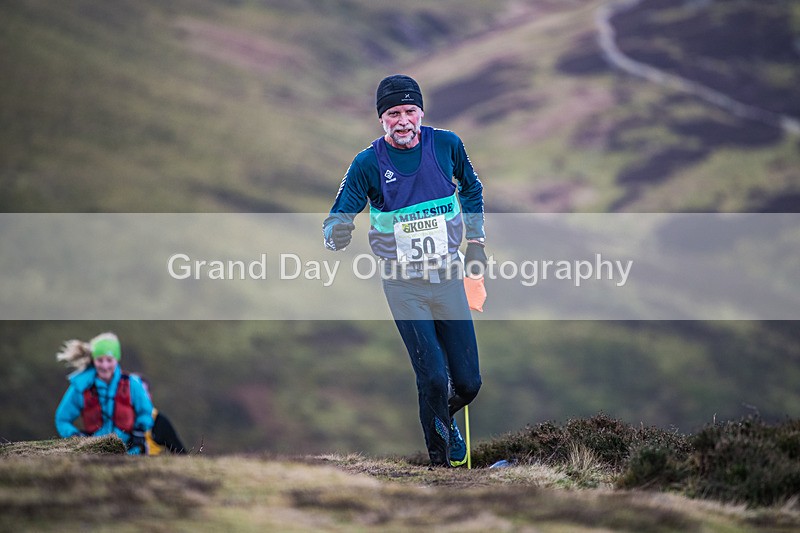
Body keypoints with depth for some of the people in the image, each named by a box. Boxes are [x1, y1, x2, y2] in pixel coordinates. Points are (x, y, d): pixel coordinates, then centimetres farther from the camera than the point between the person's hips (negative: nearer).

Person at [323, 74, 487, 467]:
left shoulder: (446, 145, -4)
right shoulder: (368, 163, -11)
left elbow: (471, 187, 16)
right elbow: (338, 216, -11)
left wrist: (476, 239, 14)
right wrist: (336, 234, -35)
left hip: (447, 275, 3)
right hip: (403, 283, -3)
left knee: (468, 382, 3)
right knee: (433, 376, -12)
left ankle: (445, 416, 38)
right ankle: (440, 460, 7)